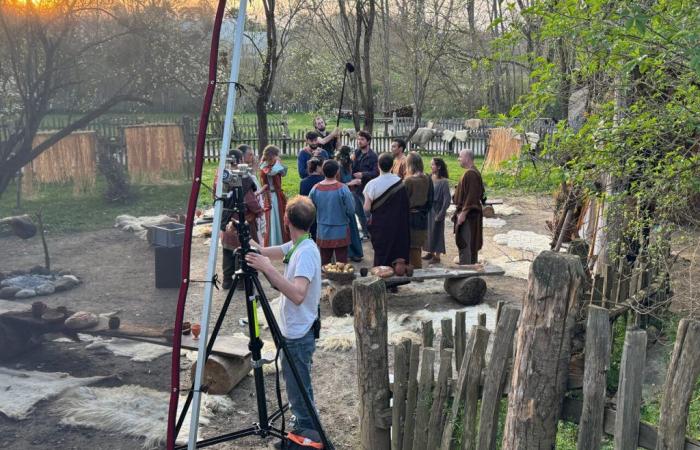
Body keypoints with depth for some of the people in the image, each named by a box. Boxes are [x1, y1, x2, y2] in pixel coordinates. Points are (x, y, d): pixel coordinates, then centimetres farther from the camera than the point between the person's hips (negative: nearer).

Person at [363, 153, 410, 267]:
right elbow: (406, 207, -3)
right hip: (399, 226, 2)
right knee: (399, 252, 13)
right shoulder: (401, 183, -7)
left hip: (380, 226, -2)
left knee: (381, 257, 9)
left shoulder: (373, 184, -14)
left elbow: (367, 208, -13)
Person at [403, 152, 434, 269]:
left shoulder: (408, 181, -17)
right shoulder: (427, 180, -1)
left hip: (410, 219, -6)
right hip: (422, 218, 6)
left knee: (412, 249, 4)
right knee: (417, 248, 16)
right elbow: (430, 200, 6)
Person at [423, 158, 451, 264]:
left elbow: (447, 199, -14)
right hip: (428, 209, 6)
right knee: (429, 231, 13)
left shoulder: (443, 182, -13)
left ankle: (437, 256, 10)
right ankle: (431, 252, 27)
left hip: (437, 210, -6)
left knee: (436, 232, 1)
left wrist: (441, 214, -16)